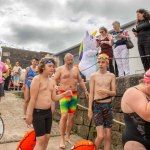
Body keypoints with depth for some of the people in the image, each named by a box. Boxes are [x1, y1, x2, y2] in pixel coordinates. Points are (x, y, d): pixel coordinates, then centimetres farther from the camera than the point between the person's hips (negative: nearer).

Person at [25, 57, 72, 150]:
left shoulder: (52, 82, 9)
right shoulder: (37, 79, -13)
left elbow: (54, 98, 10)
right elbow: (33, 98, -16)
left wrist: (64, 94, -4)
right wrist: (29, 114, -16)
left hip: (48, 112, 7)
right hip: (38, 112, -7)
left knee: (47, 137, 15)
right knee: (41, 139, -2)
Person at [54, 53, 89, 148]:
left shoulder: (75, 69, 13)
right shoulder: (60, 69, 0)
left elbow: (80, 80, 18)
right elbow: (54, 80, -5)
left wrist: (85, 90, 13)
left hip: (74, 94, 5)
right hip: (64, 94, -4)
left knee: (71, 116, 7)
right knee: (64, 116, -10)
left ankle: (68, 137, 20)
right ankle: (62, 139, 3)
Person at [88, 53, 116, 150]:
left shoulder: (111, 76, 4)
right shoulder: (94, 76, 0)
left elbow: (114, 93, 2)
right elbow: (91, 93, 0)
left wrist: (106, 91, -19)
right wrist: (90, 108, -4)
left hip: (108, 106, 2)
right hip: (97, 105, -2)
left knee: (108, 136, 6)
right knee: (100, 136, -8)